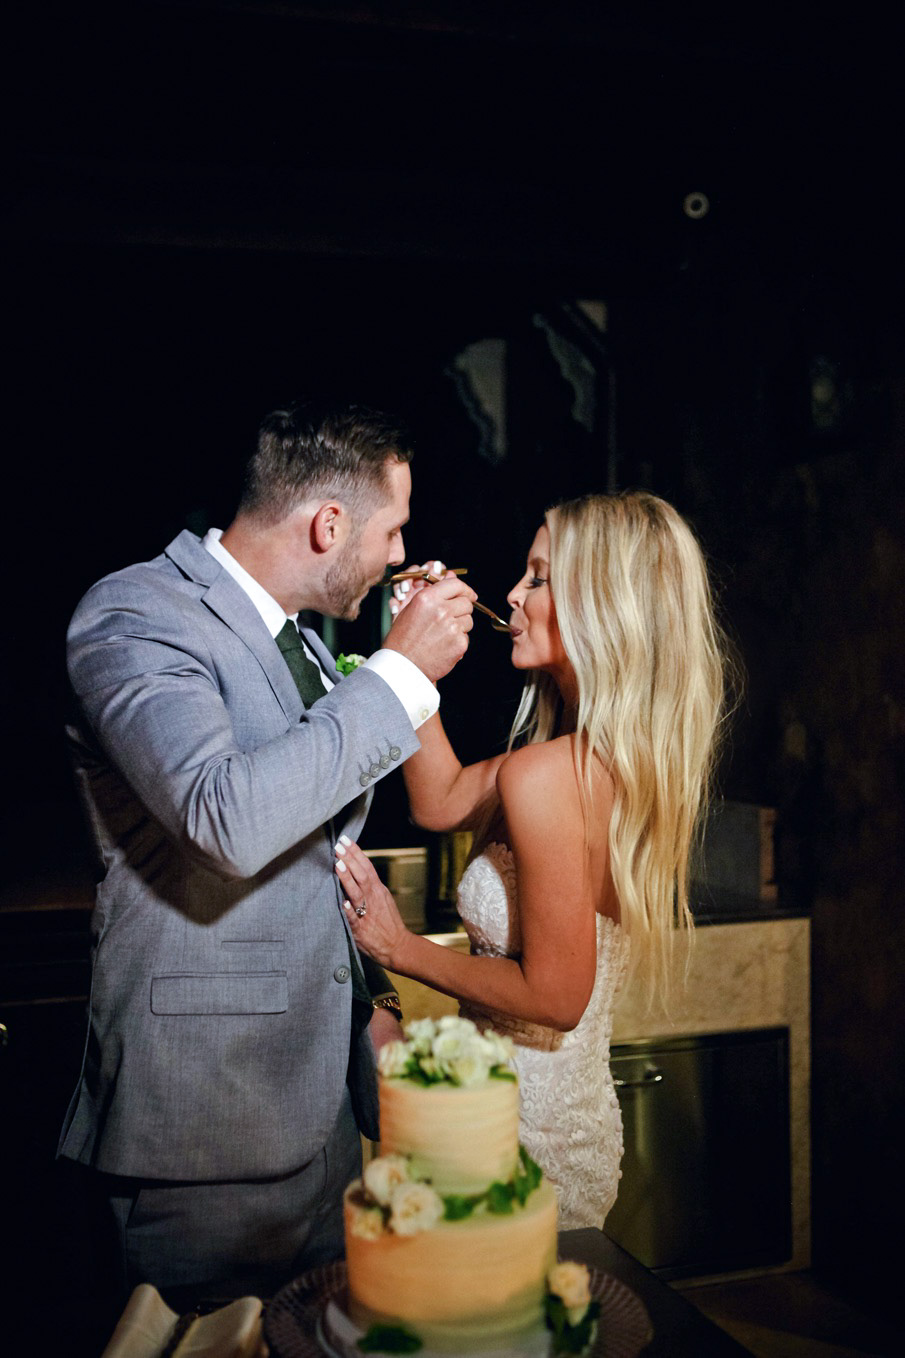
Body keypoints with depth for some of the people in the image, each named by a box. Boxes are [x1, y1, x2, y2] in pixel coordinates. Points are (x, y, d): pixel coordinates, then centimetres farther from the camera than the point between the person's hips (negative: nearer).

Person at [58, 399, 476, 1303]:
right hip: (208, 1105, -8)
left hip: (323, 1085, 9)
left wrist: (370, 997, 19)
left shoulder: (299, 636, 12)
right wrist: (401, 670, -24)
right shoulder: (135, 614, -16)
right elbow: (230, 821, -33)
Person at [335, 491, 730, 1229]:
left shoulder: (544, 775, -27)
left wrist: (403, 949, -12)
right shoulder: (627, 759, 0)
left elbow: (554, 995, -22)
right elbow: (442, 800, 8)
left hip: (525, 1133, -8)